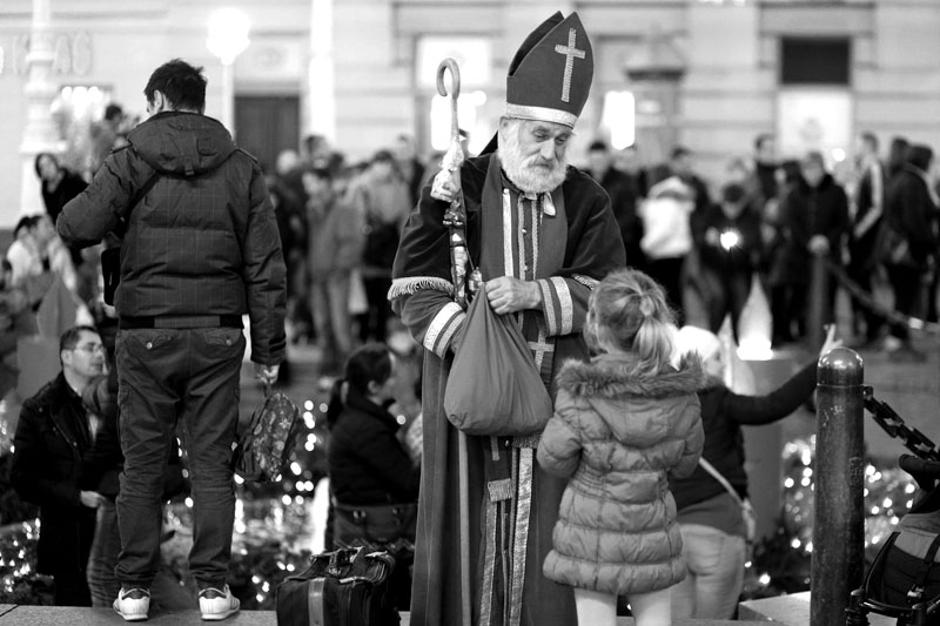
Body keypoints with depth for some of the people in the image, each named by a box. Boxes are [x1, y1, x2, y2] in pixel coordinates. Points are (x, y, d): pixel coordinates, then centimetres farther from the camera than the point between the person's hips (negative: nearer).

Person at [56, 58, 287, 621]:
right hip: (218, 336, 1)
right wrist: (270, 346, 7)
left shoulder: (132, 162, -2)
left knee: (142, 464, 7)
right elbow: (266, 266, 3)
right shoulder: (240, 168, 4)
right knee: (212, 463, 6)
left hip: (147, 336, -1)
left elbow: (77, 228, -10)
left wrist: (88, 196, 13)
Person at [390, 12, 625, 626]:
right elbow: (414, 289, -4)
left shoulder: (586, 203, 6)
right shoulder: (459, 189, 1)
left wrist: (537, 294, -16)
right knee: (472, 522, 1)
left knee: (546, 526, 1)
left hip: (556, 397, 1)